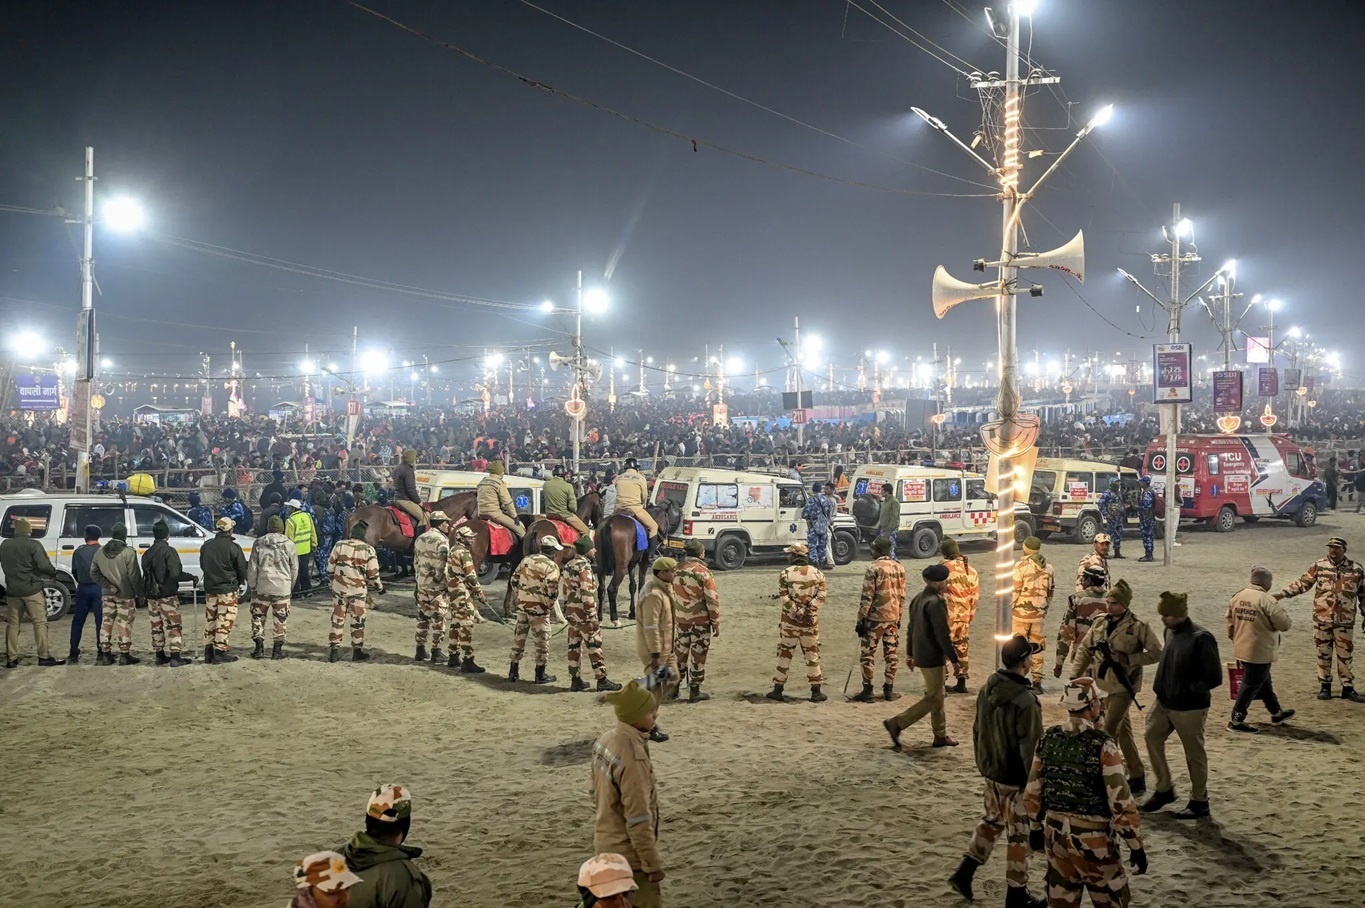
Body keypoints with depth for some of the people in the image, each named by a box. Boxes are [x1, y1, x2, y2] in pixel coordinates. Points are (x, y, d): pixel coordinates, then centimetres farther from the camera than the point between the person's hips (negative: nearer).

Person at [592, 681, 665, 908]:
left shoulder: (605, 741, -2)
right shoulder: (633, 757, -28)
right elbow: (639, 819, -25)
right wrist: (653, 863, -16)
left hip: (606, 844, 9)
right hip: (629, 854, -9)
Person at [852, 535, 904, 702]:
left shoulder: (873, 569, -13)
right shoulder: (899, 568, 5)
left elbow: (867, 597, -14)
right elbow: (902, 595, 11)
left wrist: (861, 619, -8)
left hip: (875, 618, -6)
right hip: (893, 618, 6)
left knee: (867, 653, 3)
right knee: (892, 653, 10)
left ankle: (867, 690, 3)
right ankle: (889, 690, 14)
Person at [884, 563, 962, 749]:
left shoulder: (918, 599, 9)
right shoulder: (936, 602, -20)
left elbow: (911, 628, 17)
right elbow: (942, 634, -22)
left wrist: (910, 653, 24)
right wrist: (954, 659, -15)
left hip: (920, 655, 10)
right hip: (932, 657, -10)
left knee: (936, 695, 18)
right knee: (933, 699, -2)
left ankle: (940, 735, 23)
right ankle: (896, 724, -4)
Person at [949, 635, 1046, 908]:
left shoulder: (987, 689, -3)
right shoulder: (1025, 700, -27)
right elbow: (1030, 747, -22)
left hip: (991, 772, 7)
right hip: (1015, 778, -7)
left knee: (992, 820, 26)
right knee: (1019, 834, 8)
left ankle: (964, 873, 25)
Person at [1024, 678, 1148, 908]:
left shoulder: (1048, 739, -1)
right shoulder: (1102, 746, -18)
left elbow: (1033, 791, 7)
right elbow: (1121, 802, -17)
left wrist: (1035, 828, 21)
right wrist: (1136, 846, -8)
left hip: (1055, 832, 5)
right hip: (1093, 838, -5)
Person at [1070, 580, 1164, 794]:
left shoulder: (1138, 626, -11)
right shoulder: (1100, 624, 5)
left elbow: (1156, 654, -11)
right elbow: (1085, 650, 11)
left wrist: (1127, 659, -19)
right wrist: (1075, 675, 3)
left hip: (1124, 686, -7)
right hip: (1107, 685, 7)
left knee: (1109, 732, -10)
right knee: (1123, 731, 15)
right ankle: (1137, 777, 27)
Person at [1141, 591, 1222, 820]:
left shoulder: (1200, 639, -22)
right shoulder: (1170, 632, 3)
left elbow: (1214, 678, -21)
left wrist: (1187, 691, -19)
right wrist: (1161, 687, 8)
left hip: (1189, 708, -8)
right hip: (1164, 703, 8)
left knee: (1194, 754, 6)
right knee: (1152, 737, 11)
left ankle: (1199, 802, 21)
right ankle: (1164, 789, 27)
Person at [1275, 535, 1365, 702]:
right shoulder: (1319, 566, -1)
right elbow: (1302, 583, 3)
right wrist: (1282, 594, -4)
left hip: (1345, 620, -1)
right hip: (1322, 618, 1)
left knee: (1345, 655, 4)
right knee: (1323, 653, 8)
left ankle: (1348, 688, 13)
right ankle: (1325, 686, 19)